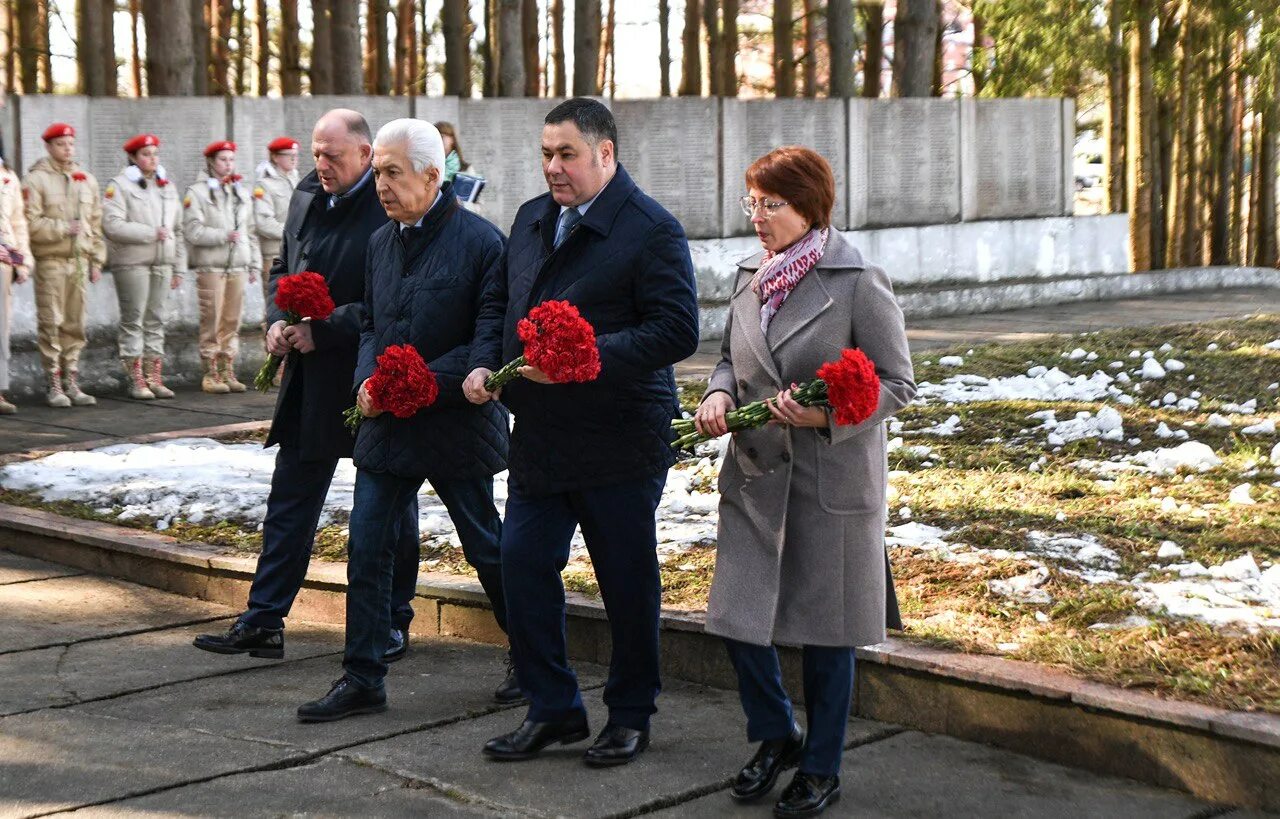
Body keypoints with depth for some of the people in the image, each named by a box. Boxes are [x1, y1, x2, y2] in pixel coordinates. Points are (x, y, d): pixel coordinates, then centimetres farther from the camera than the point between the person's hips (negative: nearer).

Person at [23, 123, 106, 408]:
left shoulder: (86, 180, 15)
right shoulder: (36, 180, -2)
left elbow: (96, 223, 17)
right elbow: (31, 223, -10)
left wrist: (96, 259, 12)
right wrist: (64, 228, -14)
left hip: (79, 259, 5)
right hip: (50, 260, -5)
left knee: (75, 324, 7)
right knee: (51, 323, -4)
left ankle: (71, 384, 14)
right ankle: (54, 386, 2)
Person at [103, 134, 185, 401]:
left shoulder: (167, 186, 17)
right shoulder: (119, 186, -3)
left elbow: (178, 229, 19)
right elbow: (113, 225, -15)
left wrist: (179, 266, 14)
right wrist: (151, 233, -15)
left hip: (162, 263, 6)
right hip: (132, 263, -6)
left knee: (156, 321, 7)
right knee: (133, 321, -3)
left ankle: (154, 378, 11)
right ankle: (136, 381, 0)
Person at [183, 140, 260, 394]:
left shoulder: (242, 193, 18)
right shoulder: (197, 192, -2)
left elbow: (251, 231, 20)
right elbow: (193, 231, -10)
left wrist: (255, 264, 15)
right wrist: (224, 235, -18)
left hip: (238, 266, 5)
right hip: (210, 266, -5)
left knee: (232, 321, 5)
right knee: (212, 321, -6)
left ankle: (228, 372, 12)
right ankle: (210, 374, 0)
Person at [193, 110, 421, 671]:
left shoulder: (390, 210, -17)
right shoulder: (307, 195, 7)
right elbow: (284, 267, 18)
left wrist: (322, 330, -21)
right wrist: (278, 320, 0)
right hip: (310, 380, 7)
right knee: (289, 501, 10)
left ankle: (393, 623, 21)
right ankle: (263, 621, 16)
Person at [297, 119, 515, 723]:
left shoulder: (479, 242, -13)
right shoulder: (381, 242, 9)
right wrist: (367, 381, -2)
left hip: (456, 424, -6)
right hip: (386, 425, 6)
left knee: (487, 549, 8)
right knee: (366, 550, 3)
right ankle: (362, 679, 12)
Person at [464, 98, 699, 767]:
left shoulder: (652, 230, -11)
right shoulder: (531, 219, 12)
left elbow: (676, 332, -18)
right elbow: (498, 302, 22)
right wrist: (483, 363, 2)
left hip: (619, 441, -6)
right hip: (538, 436, 7)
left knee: (627, 581, 6)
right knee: (523, 564, 5)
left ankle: (630, 716, 22)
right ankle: (552, 709, 20)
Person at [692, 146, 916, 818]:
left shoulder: (858, 282, -10)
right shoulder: (750, 278, 7)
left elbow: (897, 383, -9)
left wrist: (827, 416, -23)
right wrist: (719, 395, -3)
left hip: (832, 483, -5)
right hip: (755, 478, 5)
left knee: (826, 629, 6)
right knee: (736, 618, 5)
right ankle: (776, 736, 30)